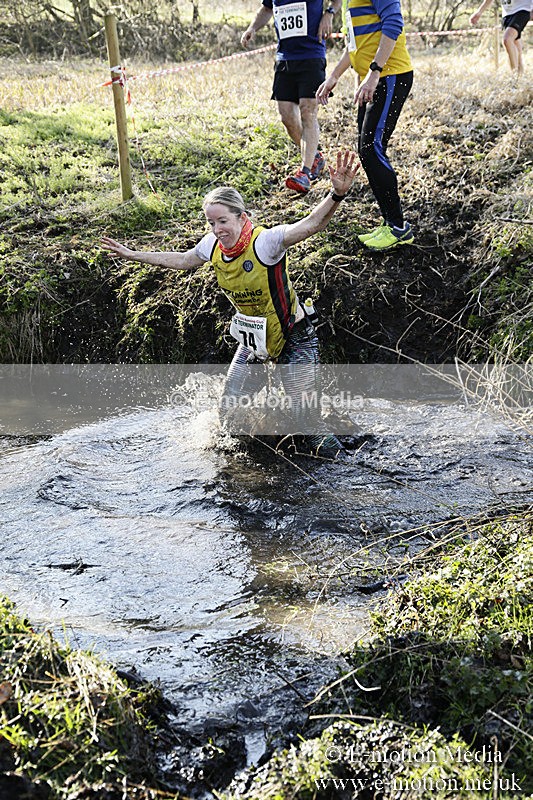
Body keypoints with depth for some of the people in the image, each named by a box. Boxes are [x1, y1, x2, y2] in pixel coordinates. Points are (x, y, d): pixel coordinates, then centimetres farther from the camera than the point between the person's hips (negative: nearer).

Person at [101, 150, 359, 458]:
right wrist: (132, 255, 19)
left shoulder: (265, 241, -27)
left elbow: (311, 224, -43)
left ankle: (325, 439, 23)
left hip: (294, 338, -6)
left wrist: (337, 194, -62)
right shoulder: (213, 245, -7)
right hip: (253, 338, 6)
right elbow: (182, 260, 15)